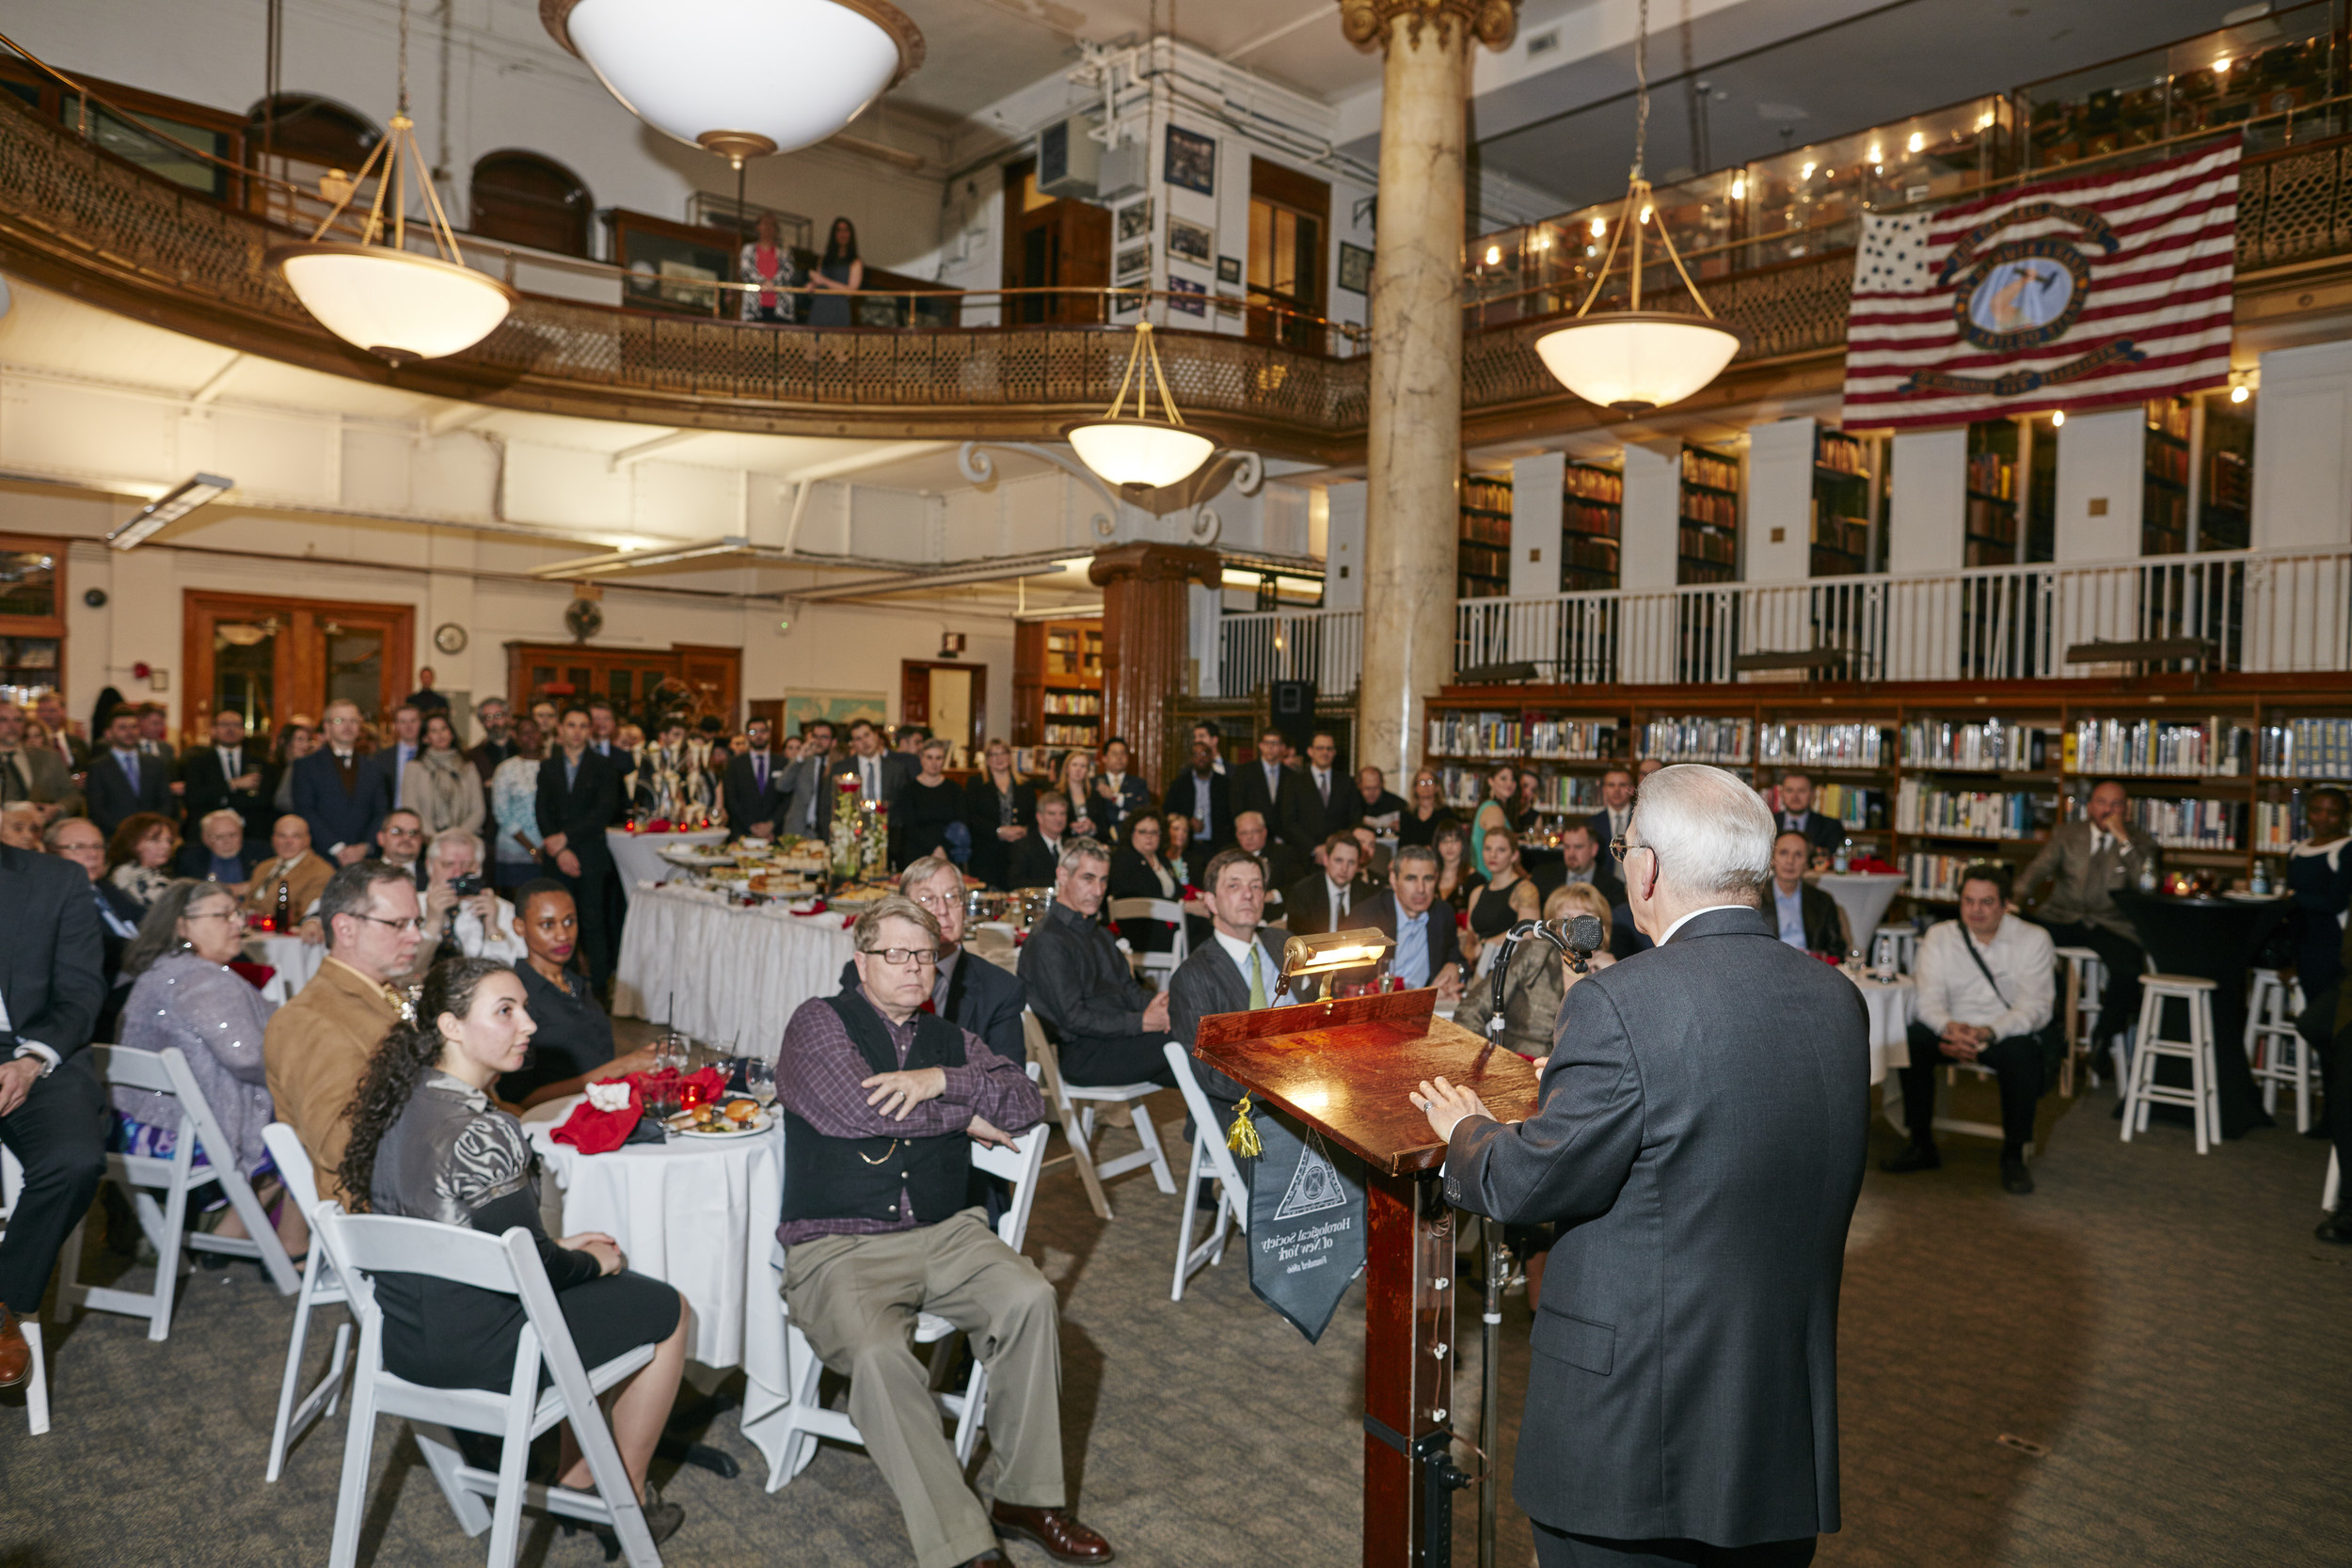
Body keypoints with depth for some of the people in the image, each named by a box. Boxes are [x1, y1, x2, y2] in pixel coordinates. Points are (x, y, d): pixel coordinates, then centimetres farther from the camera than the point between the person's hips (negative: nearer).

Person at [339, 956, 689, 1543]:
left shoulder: (400, 1101, 0)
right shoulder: (482, 1134, -29)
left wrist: (559, 1247, 10)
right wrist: (593, 1260, -1)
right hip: (472, 1350, -9)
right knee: (668, 1310, 9)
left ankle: (574, 1480, 34)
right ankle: (627, 1502, 24)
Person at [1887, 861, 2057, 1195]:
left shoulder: (2034, 939, -4)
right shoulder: (1939, 936, 2)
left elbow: (2035, 1008, -14)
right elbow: (1928, 999, -6)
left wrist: (1987, 1033, -32)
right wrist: (1950, 1027, -30)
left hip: (2011, 1031, -2)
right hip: (1955, 1027, 2)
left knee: (2021, 1053, -36)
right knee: (1912, 1039, -27)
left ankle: (2013, 1156, -16)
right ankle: (1921, 1145, -13)